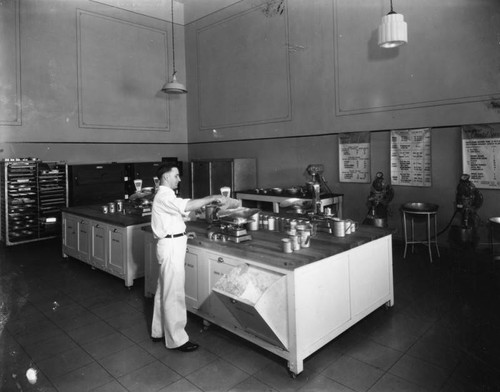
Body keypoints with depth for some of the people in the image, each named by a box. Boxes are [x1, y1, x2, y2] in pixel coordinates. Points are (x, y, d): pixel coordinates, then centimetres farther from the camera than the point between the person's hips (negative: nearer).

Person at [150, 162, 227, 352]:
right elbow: (187, 206, -33)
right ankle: (177, 339, 8)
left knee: (164, 290, 18)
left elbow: (184, 211, 15)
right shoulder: (164, 196, -18)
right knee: (174, 294, -2)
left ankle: (159, 331, 32)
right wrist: (212, 198, -25)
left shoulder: (166, 196, 17)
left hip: (171, 246, 11)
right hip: (171, 246, -11)